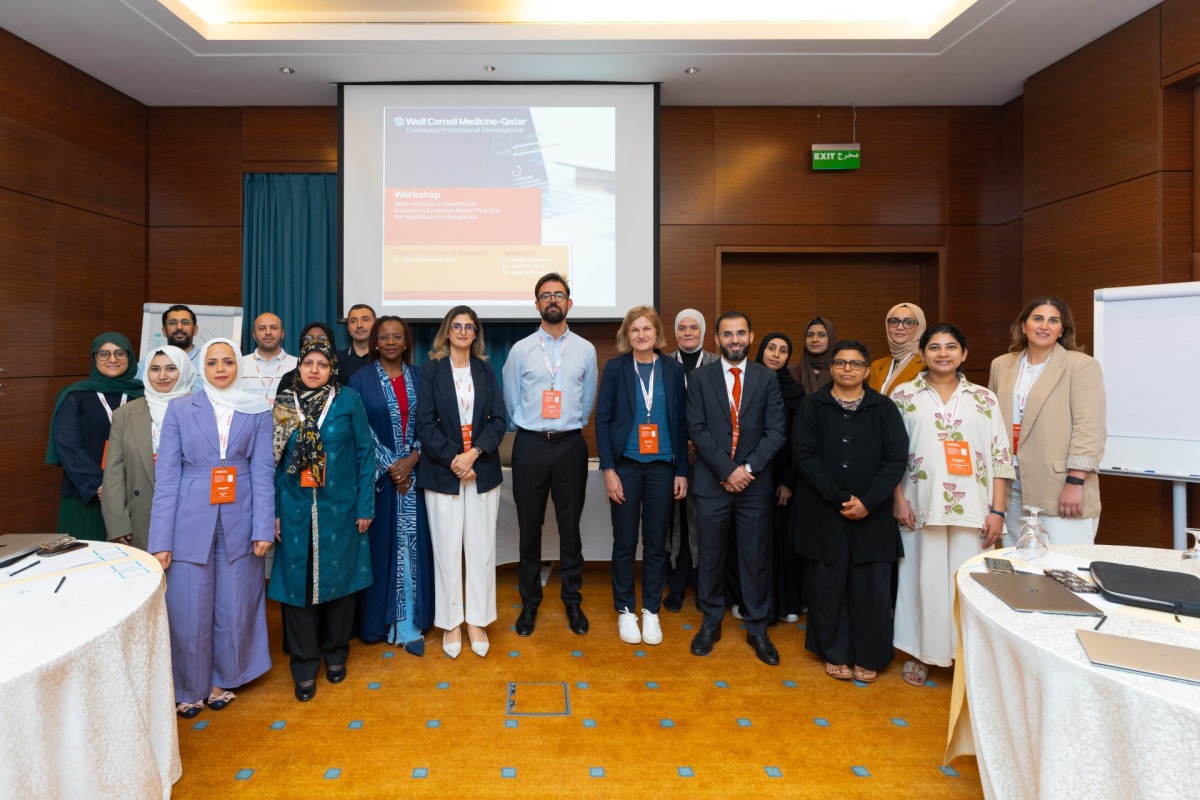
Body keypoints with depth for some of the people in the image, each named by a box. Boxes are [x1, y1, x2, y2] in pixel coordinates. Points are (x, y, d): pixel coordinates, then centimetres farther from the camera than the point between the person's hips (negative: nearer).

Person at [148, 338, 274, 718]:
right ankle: (189, 688, 30)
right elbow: (166, 474, -2)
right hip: (191, 522, 0)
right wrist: (161, 540, -6)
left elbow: (262, 472, -1)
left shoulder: (257, 411, 2)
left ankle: (222, 679, 33)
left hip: (239, 522, 1)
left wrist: (263, 528, -7)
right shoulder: (180, 408, 1)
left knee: (234, 608, 11)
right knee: (188, 610, 8)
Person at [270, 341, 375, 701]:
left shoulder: (348, 400, -3)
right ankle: (304, 663, 23)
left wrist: (365, 505, -6)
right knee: (298, 581, 6)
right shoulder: (283, 404, 3)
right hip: (296, 509, 1)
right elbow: (273, 462, 6)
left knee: (338, 577, 10)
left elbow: (365, 453, -3)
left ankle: (335, 653, 31)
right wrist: (274, 511, 0)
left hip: (340, 507, -1)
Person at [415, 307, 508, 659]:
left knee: (481, 548, 5)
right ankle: (451, 623, 20)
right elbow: (425, 423, -4)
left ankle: (477, 621, 20)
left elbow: (499, 419, 2)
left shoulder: (486, 370, 8)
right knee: (447, 548, 4)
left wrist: (474, 452, -12)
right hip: (442, 471, -2)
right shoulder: (432, 369, 2)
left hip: (483, 470, 2)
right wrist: (453, 458, -13)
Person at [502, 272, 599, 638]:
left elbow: (587, 401, 10)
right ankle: (529, 603, 26)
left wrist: (569, 427, 10)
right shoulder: (520, 350, 0)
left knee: (570, 526, 10)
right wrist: (533, 429, 8)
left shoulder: (585, 350, 3)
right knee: (529, 527, 9)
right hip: (530, 446, 0)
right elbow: (511, 403, 6)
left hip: (570, 445, 1)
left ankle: (573, 601, 28)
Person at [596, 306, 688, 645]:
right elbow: (602, 419, -3)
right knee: (625, 542, 7)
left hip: (662, 467, 2)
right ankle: (625, 610, 25)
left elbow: (681, 422, 4)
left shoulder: (673, 369, 3)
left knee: (656, 542, 10)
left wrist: (682, 471, 1)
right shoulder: (615, 368, -1)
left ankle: (651, 611, 26)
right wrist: (608, 469, -9)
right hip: (625, 465, -1)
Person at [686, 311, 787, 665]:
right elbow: (697, 429, -5)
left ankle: (757, 629, 24)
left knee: (757, 558, 8)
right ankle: (711, 622, 27)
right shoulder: (700, 378, 2)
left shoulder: (767, 378, 4)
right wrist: (727, 469, -13)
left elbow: (776, 431, -1)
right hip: (712, 481, 0)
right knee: (710, 556, 9)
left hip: (755, 482, 1)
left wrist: (748, 467, -13)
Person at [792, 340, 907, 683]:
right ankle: (835, 653, 25)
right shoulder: (813, 406, 2)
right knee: (827, 585, 6)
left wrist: (868, 502, -13)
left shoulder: (884, 408, 5)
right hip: (823, 514, 0)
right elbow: (803, 454, -7)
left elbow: (896, 458, -2)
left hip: (872, 514, 1)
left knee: (872, 587, 5)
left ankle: (868, 657, 25)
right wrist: (840, 497, -14)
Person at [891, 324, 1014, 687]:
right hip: (921, 507, -1)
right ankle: (922, 653, 23)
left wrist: (997, 511, -1)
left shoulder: (984, 398, 7)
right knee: (923, 578, 7)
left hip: (972, 509, 1)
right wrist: (898, 500, -5)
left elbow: (1001, 457, 4)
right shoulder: (904, 395, 3)